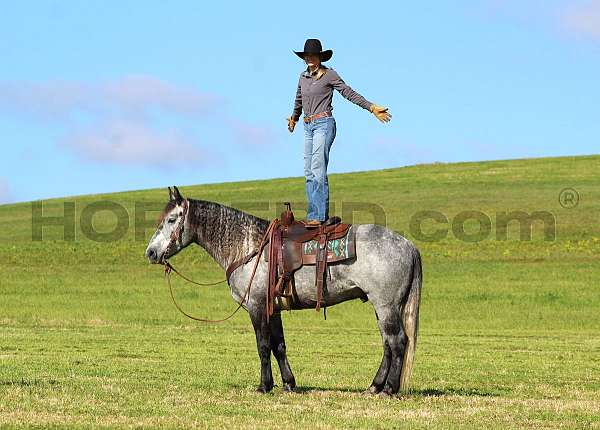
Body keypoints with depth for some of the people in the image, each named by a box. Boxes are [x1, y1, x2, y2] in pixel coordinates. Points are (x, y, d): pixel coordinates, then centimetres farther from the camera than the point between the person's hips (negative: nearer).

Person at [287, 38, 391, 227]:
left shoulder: (329, 75, -4)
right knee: (309, 172, 3)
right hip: (308, 127, 7)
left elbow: (349, 93, -5)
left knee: (317, 170, -15)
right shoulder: (303, 76, 14)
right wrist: (294, 118, 46)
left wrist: (372, 107, -12)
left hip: (323, 124, -7)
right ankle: (315, 214, 6)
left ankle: (318, 215, -17)